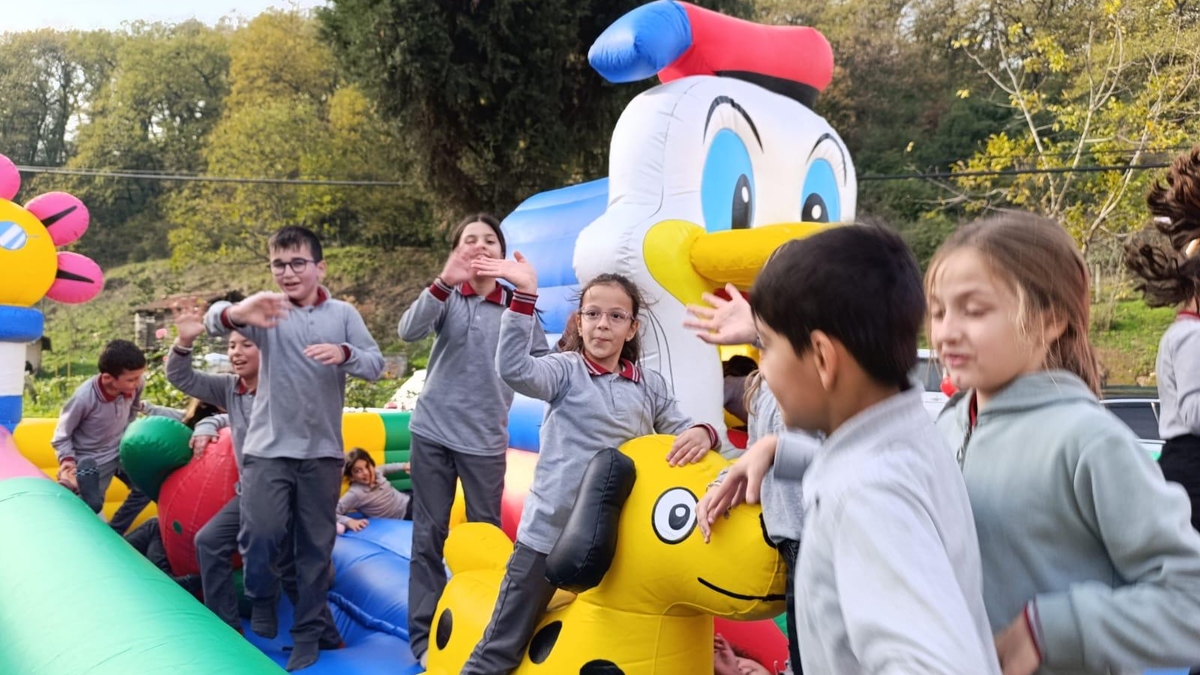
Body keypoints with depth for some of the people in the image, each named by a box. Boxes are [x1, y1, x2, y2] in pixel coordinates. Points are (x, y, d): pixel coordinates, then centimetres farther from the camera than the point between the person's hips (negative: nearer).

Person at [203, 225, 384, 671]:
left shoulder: (343, 314, 1)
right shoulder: (267, 312, -3)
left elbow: (376, 365, -5)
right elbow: (215, 319, -21)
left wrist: (344, 354, -27)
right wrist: (236, 314, -46)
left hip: (322, 450, 1)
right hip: (268, 446, -1)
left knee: (316, 544, 9)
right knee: (260, 532, -11)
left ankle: (308, 633, 24)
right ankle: (262, 604, 20)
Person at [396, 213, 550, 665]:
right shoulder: (446, 298, -2)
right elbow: (408, 331, -20)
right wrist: (444, 282, -34)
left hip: (486, 439, 0)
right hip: (433, 431, 0)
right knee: (429, 536, 6)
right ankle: (424, 637, 16)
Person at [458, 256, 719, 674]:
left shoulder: (651, 387, 5)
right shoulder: (566, 370, -7)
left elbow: (679, 433, 6)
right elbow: (514, 370, -24)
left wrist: (703, 433, -19)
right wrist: (524, 297, -33)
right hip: (550, 530, -4)